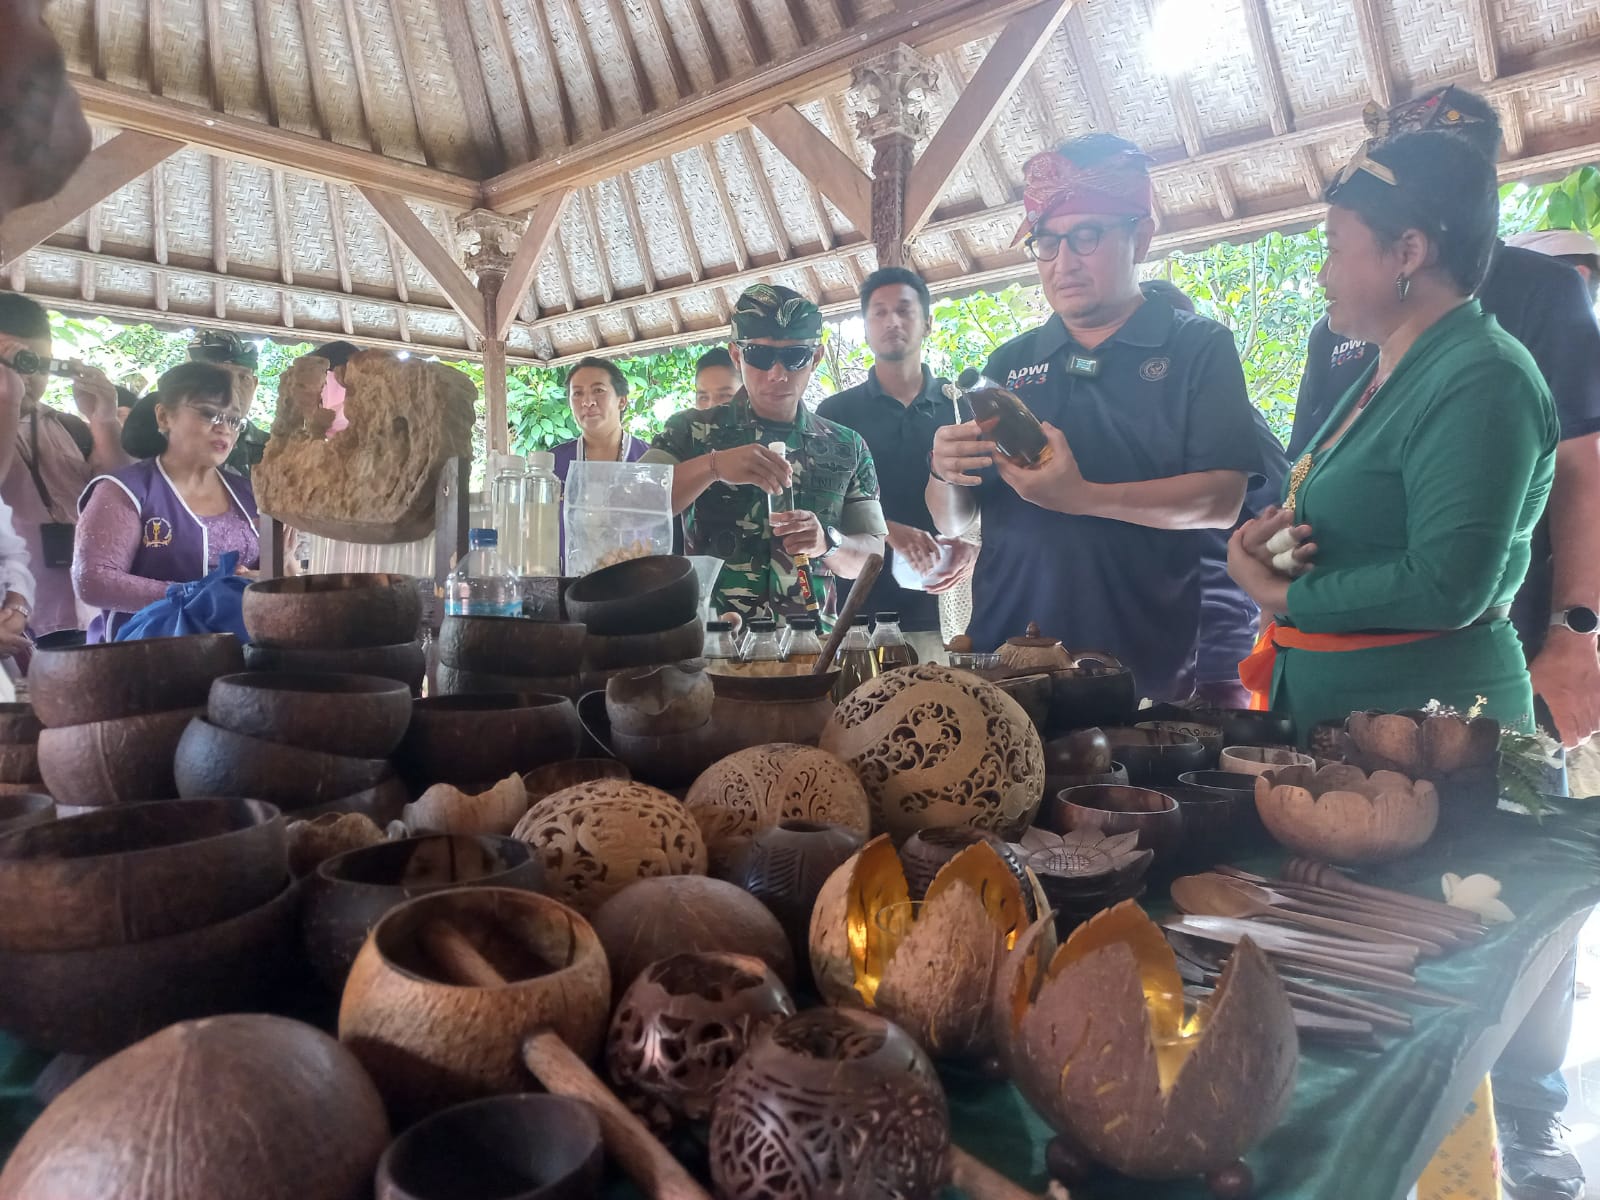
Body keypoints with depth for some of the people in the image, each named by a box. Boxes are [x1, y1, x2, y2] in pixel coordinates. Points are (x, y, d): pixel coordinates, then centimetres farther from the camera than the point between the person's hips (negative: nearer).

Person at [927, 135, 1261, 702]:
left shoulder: (1198, 349, 1)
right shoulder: (1009, 364, 11)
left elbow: (1220, 501, -11)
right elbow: (952, 521, 11)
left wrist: (1083, 497, -23)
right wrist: (947, 476, -12)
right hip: (1003, 650, 3)